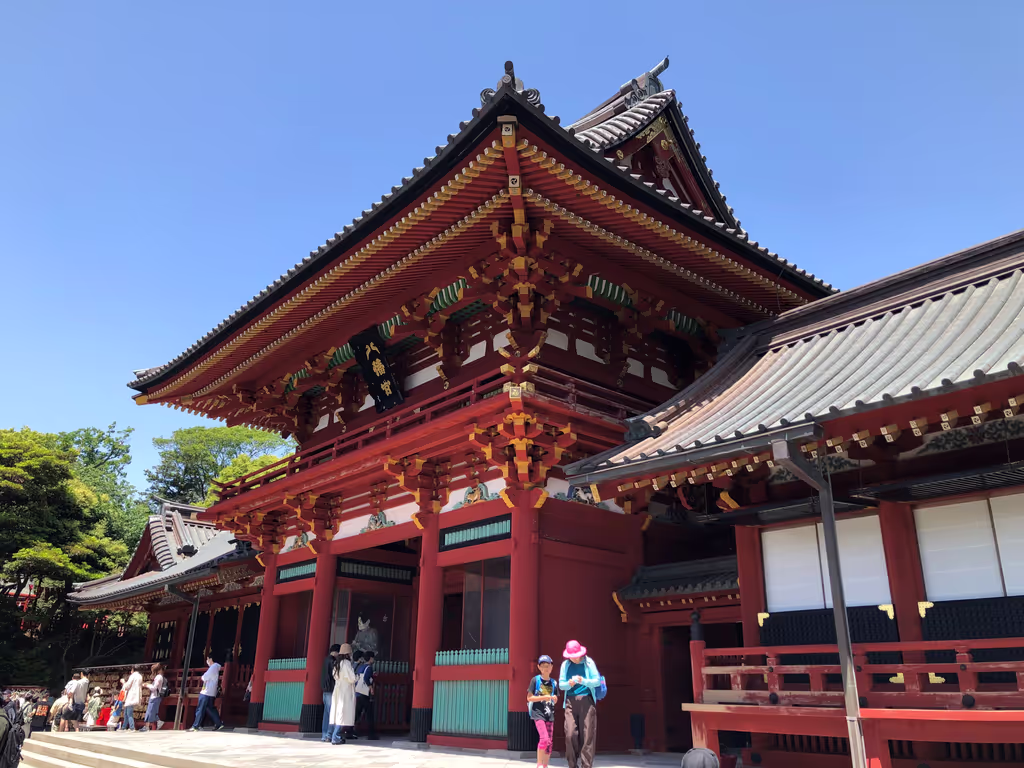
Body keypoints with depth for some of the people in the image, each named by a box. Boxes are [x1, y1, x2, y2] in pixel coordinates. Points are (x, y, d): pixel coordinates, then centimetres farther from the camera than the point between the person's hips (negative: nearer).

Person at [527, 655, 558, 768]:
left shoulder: (554, 683, 10)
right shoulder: (535, 680, -3)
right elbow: (529, 698, -5)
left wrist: (554, 698, -6)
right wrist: (543, 697, -17)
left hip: (549, 714, 5)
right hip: (538, 713, -5)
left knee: (550, 742, 4)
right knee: (544, 738, -19)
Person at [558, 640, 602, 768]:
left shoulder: (589, 662, 3)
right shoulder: (565, 665, 10)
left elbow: (597, 681, -1)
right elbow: (561, 684, 9)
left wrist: (583, 681, -18)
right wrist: (569, 684, -13)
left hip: (586, 700, -2)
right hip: (571, 701, 2)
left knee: (587, 734, -5)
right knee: (570, 734, -6)